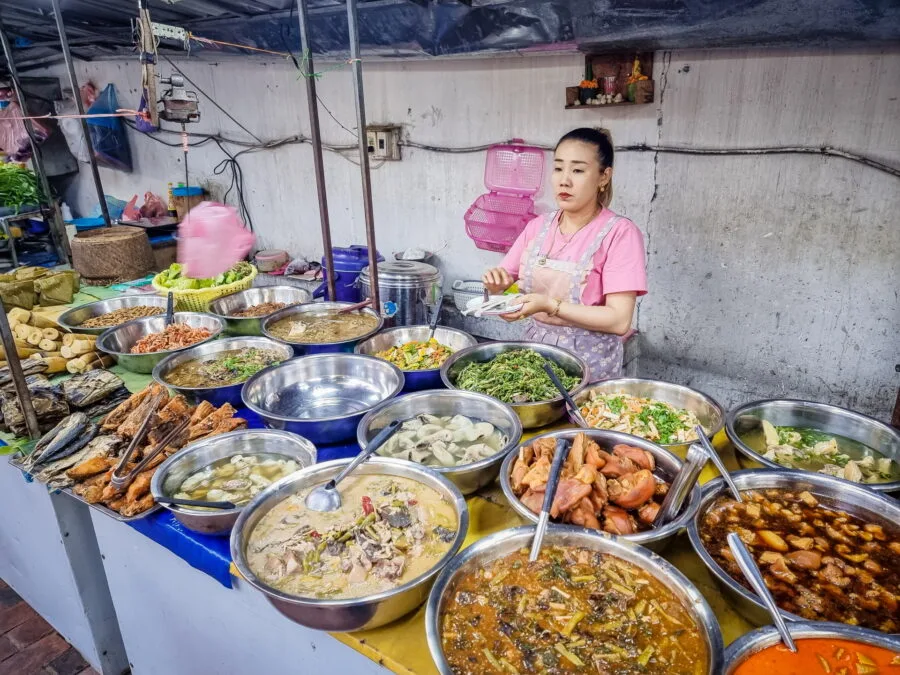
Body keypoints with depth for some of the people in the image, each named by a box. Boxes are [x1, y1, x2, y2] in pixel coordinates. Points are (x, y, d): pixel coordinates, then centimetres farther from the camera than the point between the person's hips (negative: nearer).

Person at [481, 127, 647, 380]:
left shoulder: (620, 232, -12)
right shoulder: (537, 226, 4)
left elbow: (620, 321, -18)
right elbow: (506, 283, 10)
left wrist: (550, 305, -26)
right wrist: (496, 282, -13)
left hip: (590, 360, -4)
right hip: (535, 349, 5)